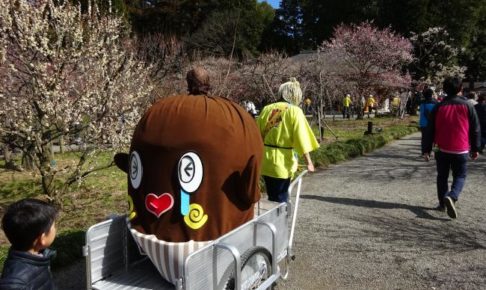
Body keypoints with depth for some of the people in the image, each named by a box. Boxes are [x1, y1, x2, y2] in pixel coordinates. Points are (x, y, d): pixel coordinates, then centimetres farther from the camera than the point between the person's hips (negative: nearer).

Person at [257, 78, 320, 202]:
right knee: (280, 200, 8)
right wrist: (308, 161, -8)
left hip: (265, 162, 5)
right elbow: (301, 138, -12)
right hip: (282, 163, -5)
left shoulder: (267, 109, 6)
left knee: (273, 198, 20)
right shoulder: (295, 111, -7)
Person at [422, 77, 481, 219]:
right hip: (461, 150, -1)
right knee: (460, 176, 9)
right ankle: (451, 197, -17)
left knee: (442, 176, 15)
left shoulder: (438, 107, -2)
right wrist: (475, 148, 14)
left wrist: (426, 149, 3)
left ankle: (442, 203, 17)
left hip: (442, 149, 1)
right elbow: (475, 129, 4)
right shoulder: (467, 106, -2)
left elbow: (430, 130, -2)